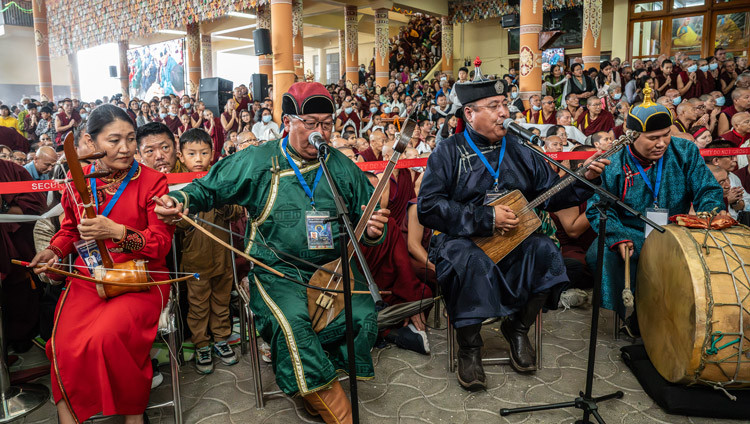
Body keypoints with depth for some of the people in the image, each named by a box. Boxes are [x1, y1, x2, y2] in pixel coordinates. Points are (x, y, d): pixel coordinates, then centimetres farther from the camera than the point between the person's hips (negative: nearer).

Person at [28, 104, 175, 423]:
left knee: (105, 337, -27)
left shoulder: (152, 181, -3)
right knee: (65, 346, -20)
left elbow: (161, 242, -10)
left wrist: (117, 231, -25)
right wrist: (54, 250, 6)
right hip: (88, 277, 4)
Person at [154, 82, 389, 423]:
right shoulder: (257, 162, 2)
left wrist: (372, 230, -8)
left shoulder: (343, 168, 9)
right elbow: (210, 188, 10)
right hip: (278, 270, -2)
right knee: (291, 322, -30)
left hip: (333, 268, 3)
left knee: (363, 315, -22)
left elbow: (367, 217, 16)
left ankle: (319, 388, 4)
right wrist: (181, 199, -11)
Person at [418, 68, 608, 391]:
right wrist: (485, 217, -20)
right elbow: (427, 206, -13)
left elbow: (551, 192, 14)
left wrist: (584, 179, -5)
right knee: (470, 263, -35)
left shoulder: (519, 150, 12)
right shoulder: (448, 152, -2)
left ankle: (518, 328, 1)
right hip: (463, 238, -4)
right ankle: (469, 347, -11)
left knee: (546, 252, -23)